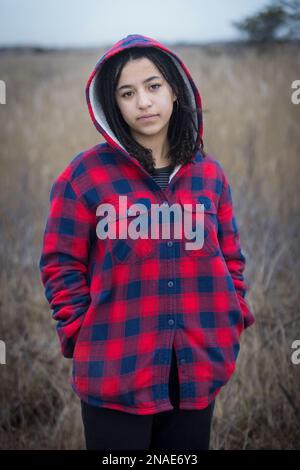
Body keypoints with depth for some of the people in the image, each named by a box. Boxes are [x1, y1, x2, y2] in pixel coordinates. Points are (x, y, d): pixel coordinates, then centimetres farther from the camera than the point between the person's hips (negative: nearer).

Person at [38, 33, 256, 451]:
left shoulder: (210, 173, 6)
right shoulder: (86, 173, -6)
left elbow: (230, 259, 14)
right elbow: (61, 265, -3)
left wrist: (231, 322, 4)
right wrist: (84, 336, -8)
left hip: (199, 367, 4)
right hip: (114, 369, -3)